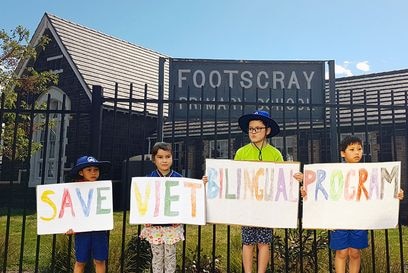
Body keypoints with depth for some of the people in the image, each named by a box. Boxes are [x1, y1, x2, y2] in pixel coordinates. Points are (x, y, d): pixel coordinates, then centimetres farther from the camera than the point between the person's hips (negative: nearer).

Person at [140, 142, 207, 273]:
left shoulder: (178, 178, -2)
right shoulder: (149, 178, -4)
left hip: (173, 224, 0)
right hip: (154, 225, 0)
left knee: (170, 255, 11)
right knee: (157, 256, 10)